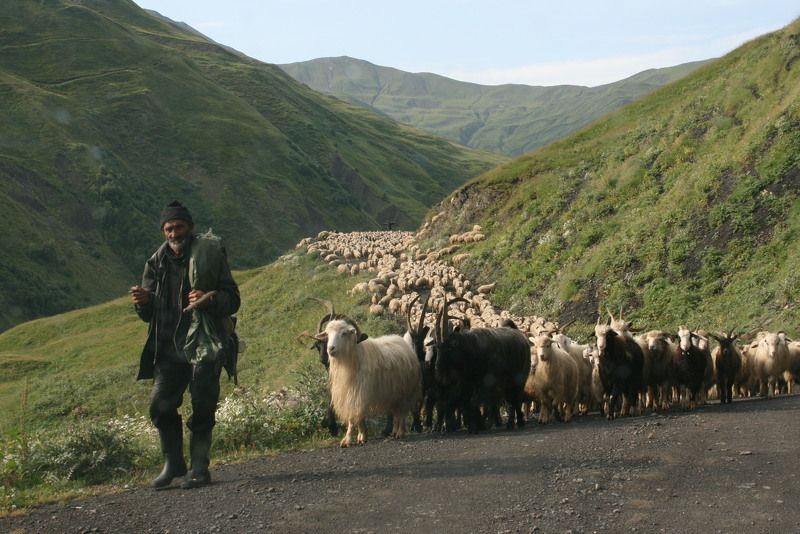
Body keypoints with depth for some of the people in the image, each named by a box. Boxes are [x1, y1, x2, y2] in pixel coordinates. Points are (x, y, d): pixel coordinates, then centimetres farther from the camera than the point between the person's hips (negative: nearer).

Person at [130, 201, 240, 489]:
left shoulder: (209, 257, -1)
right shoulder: (157, 263, 9)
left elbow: (233, 299, -3)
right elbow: (149, 314, 12)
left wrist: (210, 300, -23)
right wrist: (143, 302, -11)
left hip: (204, 346, -3)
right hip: (168, 349, 3)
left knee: (202, 410, -1)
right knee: (160, 406, -3)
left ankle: (199, 469, 11)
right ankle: (173, 463, 15)